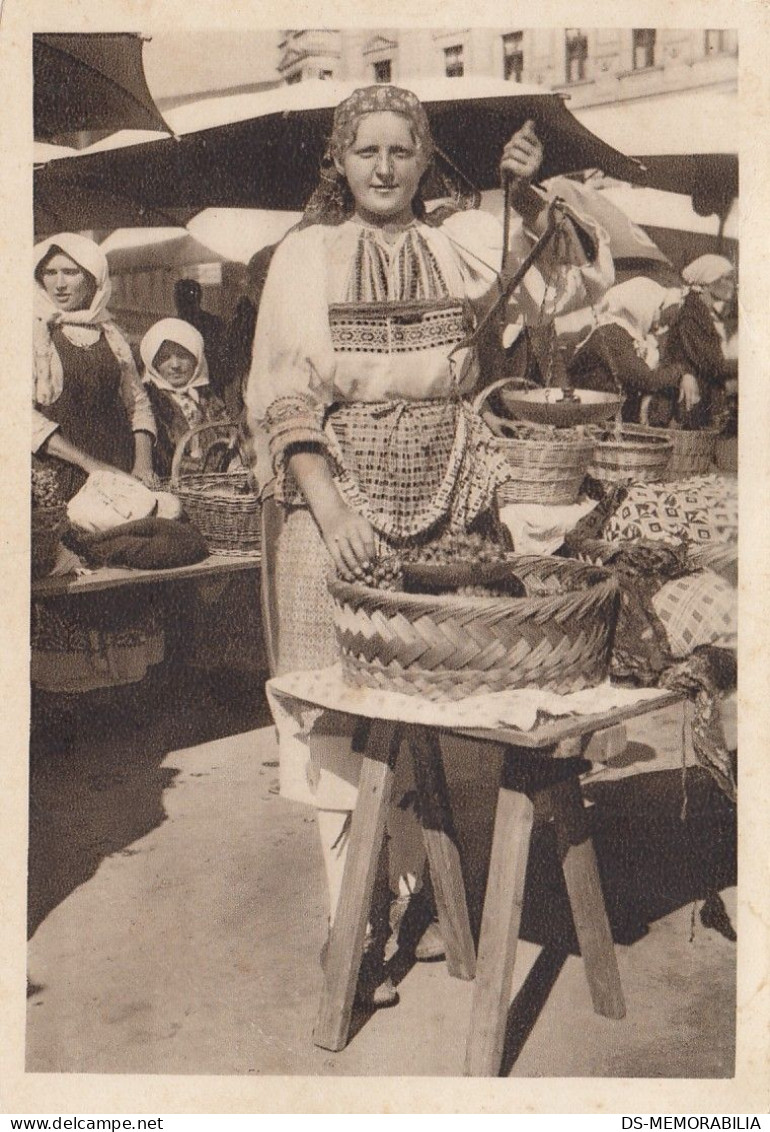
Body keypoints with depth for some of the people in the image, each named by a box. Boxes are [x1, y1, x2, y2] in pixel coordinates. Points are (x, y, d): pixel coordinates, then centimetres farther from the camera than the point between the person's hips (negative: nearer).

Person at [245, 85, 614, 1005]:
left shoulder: (460, 243, 8)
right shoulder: (307, 254, 1)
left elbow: (579, 278, 6)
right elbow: (283, 395, -6)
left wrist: (529, 197, -10)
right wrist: (330, 509, -18)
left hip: (446, 501, 3)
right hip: (337, 501, -2)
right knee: (346, 711, -1)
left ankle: (414, 893, 26)